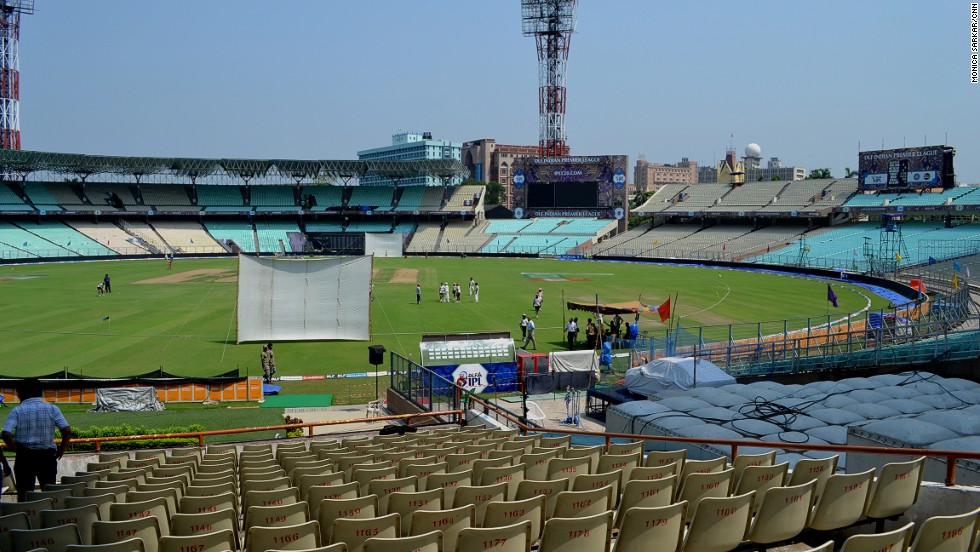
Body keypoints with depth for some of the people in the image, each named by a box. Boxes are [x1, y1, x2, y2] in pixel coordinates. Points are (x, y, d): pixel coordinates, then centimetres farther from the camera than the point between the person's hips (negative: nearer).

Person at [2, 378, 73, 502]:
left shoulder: (17, 411, -2)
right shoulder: (52, 409, 0)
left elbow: (6, 434, -15)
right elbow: (67, 431, -9)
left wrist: (16, 450, -3)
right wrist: (61, 450, 2)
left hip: (24, 456, -1)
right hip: (48, 456, 1)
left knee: (24, 495, 6)